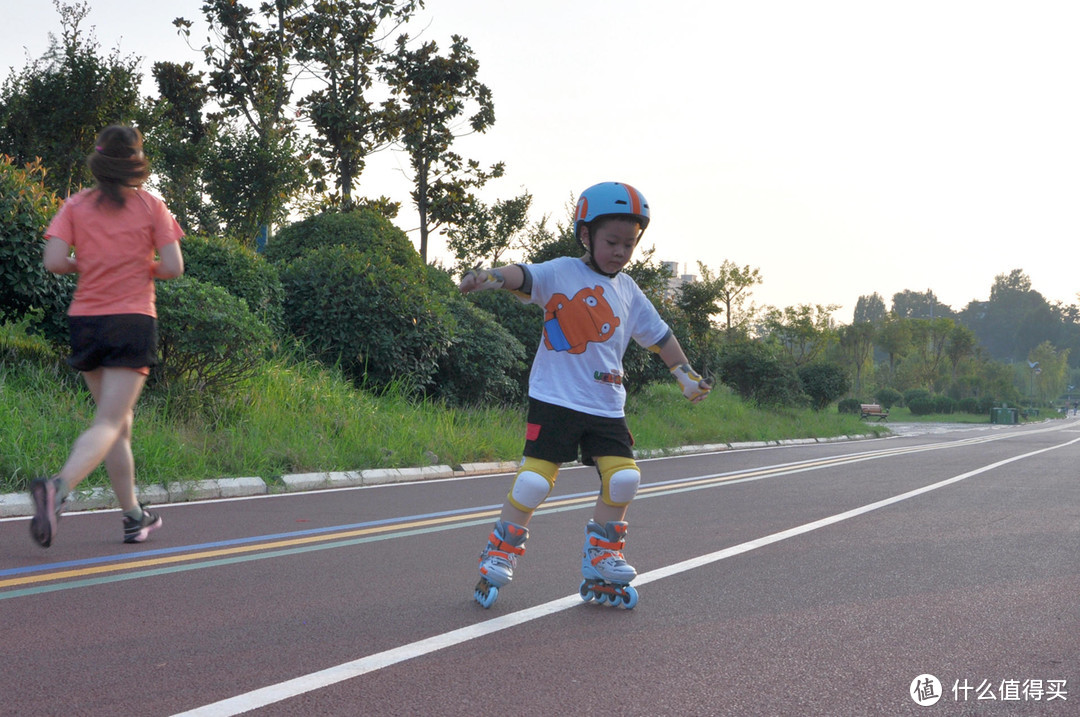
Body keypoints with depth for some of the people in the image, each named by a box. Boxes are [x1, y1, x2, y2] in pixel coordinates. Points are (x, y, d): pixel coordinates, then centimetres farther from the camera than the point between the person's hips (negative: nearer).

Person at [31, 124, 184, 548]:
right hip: (132, 320, -4)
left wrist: (85, 266, 12)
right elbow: (173, 267, -6)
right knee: (109, 425, -9)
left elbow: (54, 261, -8)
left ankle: (134, 517, 21)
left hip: (85, 319, 4)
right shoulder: (151, 206, -1)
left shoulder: (75, 206, 4)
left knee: (120, 422, 15)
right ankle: (58, 487, -35)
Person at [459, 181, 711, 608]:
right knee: (535, 479, -10)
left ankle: (601, 561, 18)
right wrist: (491, 278, -45)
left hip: (606, 406, 6)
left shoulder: (628, 291, 13)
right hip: (555, 399, -5)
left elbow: (658, 335, 24)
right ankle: (499, 557, 10)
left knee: (624, 478, -2)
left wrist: (686, 375, 27)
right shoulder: (561, 273, -4)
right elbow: (526, 276, -24)